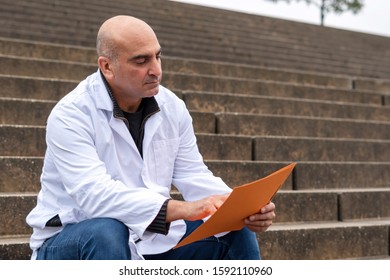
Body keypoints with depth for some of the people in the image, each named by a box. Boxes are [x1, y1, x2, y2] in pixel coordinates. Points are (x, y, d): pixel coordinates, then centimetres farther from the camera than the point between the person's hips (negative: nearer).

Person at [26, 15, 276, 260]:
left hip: (149, 238, 6)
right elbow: (95, 195, -33)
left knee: (238, 232, -5)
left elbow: (194, 177, -1)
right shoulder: (70, 115, -20)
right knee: (105, 233, -39)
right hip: (71, 244, -6)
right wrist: (184, 209, -44)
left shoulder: (172, 107, 0)